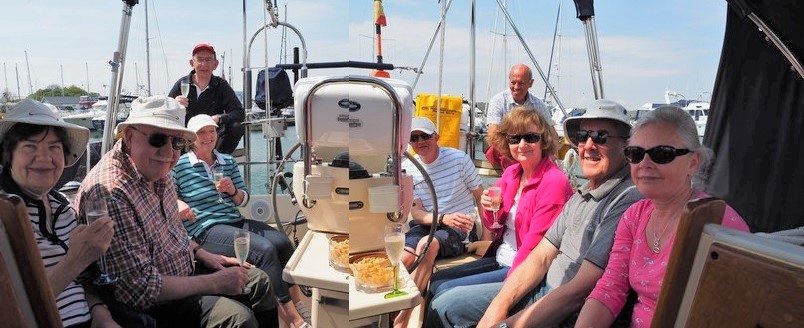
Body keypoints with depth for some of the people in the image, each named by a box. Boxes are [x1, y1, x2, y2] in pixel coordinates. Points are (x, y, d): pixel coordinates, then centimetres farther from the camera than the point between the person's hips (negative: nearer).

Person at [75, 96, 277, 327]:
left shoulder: (157, 170, -2)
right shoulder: (111, 194, -30)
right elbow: (140, 290, -29)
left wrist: (201, 254, 6)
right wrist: (215, 283, -22)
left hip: (183, 271, 9)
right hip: (148, 307, -9)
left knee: (258, 281, 10)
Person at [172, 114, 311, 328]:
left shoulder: (228, 162, 17)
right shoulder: (179, 165, 3)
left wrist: (232, 190, -5)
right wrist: (176, 202, -21)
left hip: (236, 222, 6)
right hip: (206, 230, -6)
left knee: (282, 242, -21)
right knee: (265, 249, -27)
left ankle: (298, 301, -6)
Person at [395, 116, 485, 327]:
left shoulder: (459, 159, -4)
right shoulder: (407, 168, 3)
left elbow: (481, 198, 2)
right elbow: (416, 213, -2)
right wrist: (444, 218, -23)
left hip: (461, 229, -3)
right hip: (426, 225, 3)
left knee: (427, 244, -34)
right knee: (399, 261, -27)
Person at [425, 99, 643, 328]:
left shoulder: (628, 201, -20)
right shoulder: (581, 195, 8)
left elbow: (579, 291, -24)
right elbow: (541, 257, 5)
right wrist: (497, 308, -7)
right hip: (542, 290, 8)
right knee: (443, 306, 6)